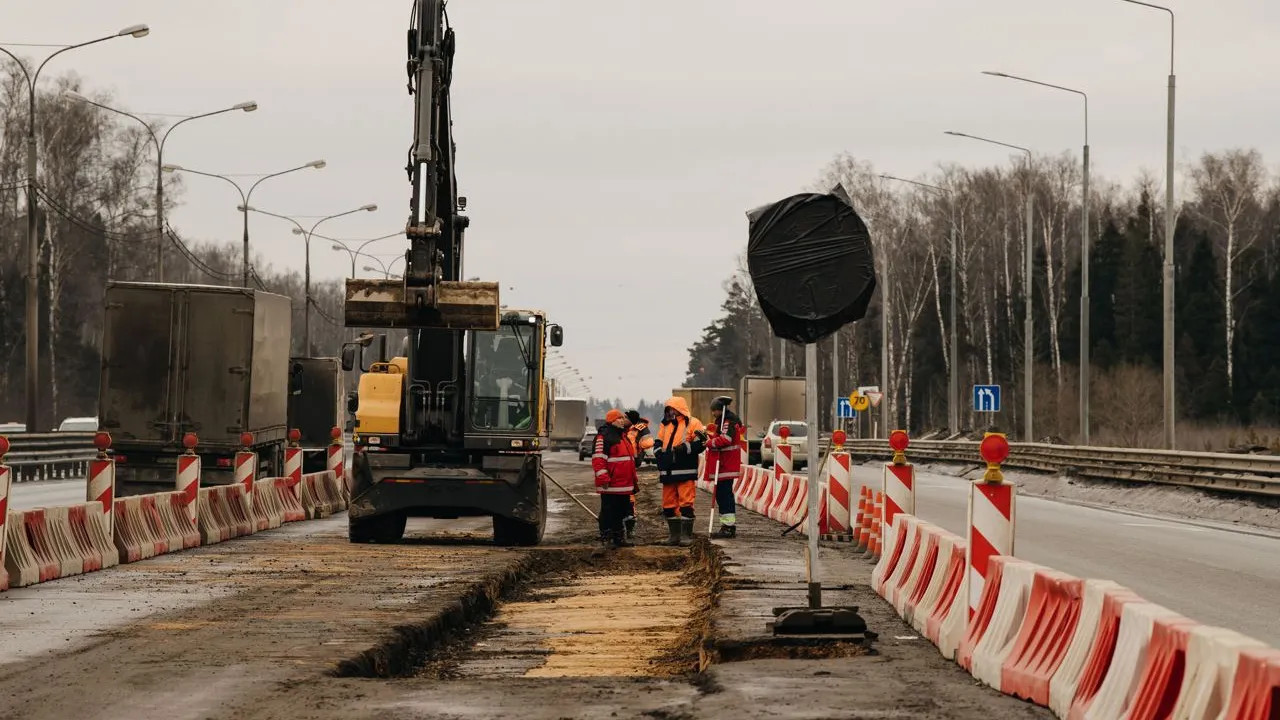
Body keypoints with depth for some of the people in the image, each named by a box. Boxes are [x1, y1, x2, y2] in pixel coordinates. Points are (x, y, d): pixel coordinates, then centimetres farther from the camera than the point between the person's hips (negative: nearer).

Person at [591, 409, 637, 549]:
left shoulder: (623, 436, 20)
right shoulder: (604, 437, -10)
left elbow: (630, 457, 30)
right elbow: (598, 459, -18)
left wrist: (633, 480, 29)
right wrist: (603, 478, -23)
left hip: (624, 484, 9)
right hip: (611, 485, -9)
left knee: (621, 511, 14)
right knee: (608, 511, -4)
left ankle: (618, 536, 22)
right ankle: (606, 537, 0)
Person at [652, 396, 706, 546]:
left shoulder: (692, 424, -1)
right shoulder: (665, 425, 18)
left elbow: (701, 444, -9)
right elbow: (657, 445, 19)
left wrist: (684, 448, -18)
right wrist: (661, 454, -1)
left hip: (685, 472, -7)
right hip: (668, 472, 7)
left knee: (686, 504, -7)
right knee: (668, 504, 9)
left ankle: (686, 535, -2)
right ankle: (674, 535, 18)